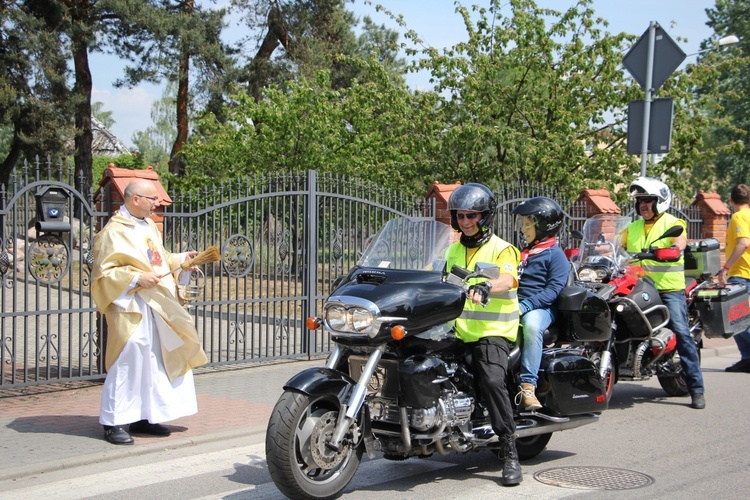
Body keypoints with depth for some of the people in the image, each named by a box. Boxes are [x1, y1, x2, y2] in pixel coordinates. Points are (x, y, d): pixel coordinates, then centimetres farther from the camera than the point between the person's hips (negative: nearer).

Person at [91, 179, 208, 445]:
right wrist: (137, 278, -20)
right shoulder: (113, 232, -10)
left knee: (154, 363, 11)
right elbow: (103, 273, -12)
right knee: (127, 363, -7)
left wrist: (179, 259, 11)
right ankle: (113, 423, 1)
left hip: (158, 307, 8)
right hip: (131, 307, -8)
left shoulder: (149, 226, 14)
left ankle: (144, 416, 20)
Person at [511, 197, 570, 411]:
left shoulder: (555, 255, -1)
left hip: (542, 307, -7)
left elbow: (554, 289, -13)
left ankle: (528, 386, -42)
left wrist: (526, 305, -23)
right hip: (515, 304, 7)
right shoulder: (524, 252, 24)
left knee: (532, 324, -39)